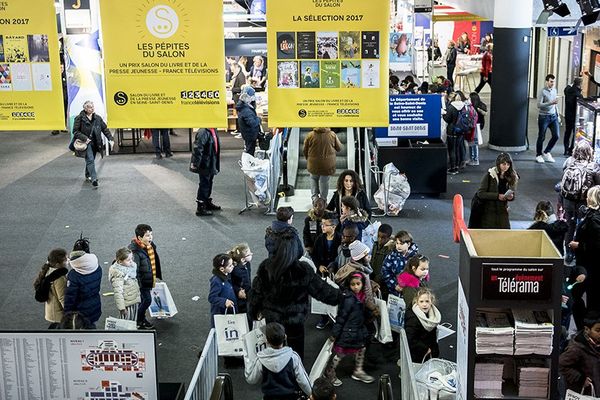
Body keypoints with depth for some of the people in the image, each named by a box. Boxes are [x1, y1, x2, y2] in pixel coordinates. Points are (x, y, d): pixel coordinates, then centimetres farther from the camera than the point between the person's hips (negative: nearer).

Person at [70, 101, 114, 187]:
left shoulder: (98, 118, 5)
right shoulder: (79, 118, -7)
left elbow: (105, 129, 8)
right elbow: (75, 131, -7)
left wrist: (111, 139, -2)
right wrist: (84, 138, -19)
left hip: (95, 143, 5)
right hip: (86, 143, -5)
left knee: (91, 160, 15)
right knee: (90, 160, -16)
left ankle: (88, 175, 36)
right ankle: (94, 178, -22)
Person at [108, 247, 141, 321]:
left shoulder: (132, 266, 1)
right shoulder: (118, 274, -23)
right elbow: (118, 292, -25)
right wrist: (122, 307, -26)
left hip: (135, 301, 8)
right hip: (127, 305, -8)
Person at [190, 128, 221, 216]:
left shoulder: (213, 130, 7)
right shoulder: (203, 132, -22)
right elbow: (197, 148, -25)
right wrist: (195, 163, -25)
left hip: (211, 165, 9)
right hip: (205, 165, -9)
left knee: (209, 184, 21)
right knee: (204, 185, -2)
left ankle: (208, 202, 37)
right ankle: (200, 208, 6)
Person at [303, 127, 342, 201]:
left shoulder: (310, 135, -10)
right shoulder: (332, 135, -11)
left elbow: (305, 150, -1)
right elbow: (339, 148, 1)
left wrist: (308, 159, 17)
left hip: (314, 164, 0)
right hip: (327, 165, 0)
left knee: (314, 179, 23)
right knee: (324, 181, 13)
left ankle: (314, 197, 21)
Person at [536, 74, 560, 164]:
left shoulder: (554, 90, 10)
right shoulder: (542, 91, -12)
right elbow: (539, 105, -19)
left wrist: (557, 113, 16)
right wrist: (551, 103, -27)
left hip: (553, 116, 6)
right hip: (544, 117, -6)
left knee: (556, 136, 0)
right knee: (541, 137, 2)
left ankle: (546, 152, 18)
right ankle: (538, 155, 17)